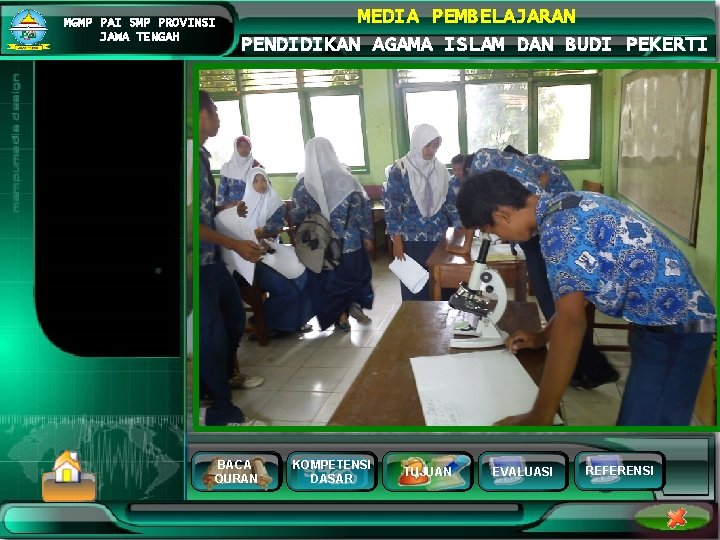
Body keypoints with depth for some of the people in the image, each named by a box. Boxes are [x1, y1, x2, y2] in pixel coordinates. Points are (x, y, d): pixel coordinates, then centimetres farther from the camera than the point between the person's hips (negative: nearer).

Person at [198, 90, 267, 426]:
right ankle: (221, 413, 15)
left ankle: (227, 372, 45)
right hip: (198, 261, -9)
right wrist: (235, 245, -19)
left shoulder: (202, 155, 9)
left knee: (235, 317, 22)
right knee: (212, 332, 0)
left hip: (212, 258, 9)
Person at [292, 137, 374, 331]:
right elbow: (362, 208, -5)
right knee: (357, 273, 23)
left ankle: (341, 317, 18)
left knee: (328, 280, 15)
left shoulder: (303, 184, -8)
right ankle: (356, 303, 7)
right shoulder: (345, 177, -8)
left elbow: (297, 217, -6)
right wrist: (367, 235, 3)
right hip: (350, 240, 0)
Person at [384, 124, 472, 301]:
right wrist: (397, 240, -12)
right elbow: (391, 205, -7)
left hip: (438, 238, 4)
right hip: (411, 239, -4)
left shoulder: (440, 169, 8)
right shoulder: (400, 169, -5)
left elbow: (450, 201, 13)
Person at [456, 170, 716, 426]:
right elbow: (578, 288, 20)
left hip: (673, 328, -10)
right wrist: (542, 337, 26)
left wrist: (538, 418, -25)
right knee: (636, 420, 19)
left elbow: (570, 323, -28)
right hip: (662, 320, 10)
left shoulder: (558, 227, -23)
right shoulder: (566, 206, 7)